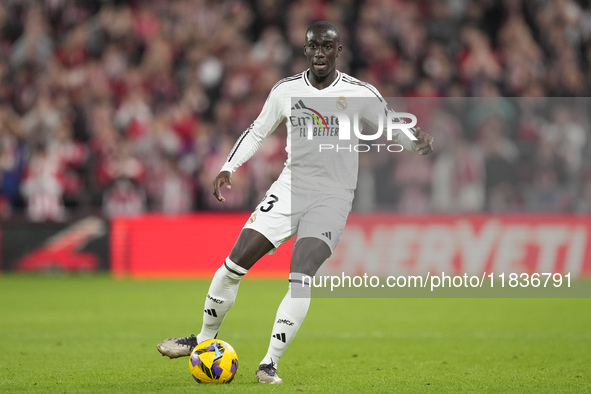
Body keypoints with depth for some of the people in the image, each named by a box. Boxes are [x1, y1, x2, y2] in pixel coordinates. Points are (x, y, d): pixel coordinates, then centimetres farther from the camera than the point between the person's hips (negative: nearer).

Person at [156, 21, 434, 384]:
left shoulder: (360, 94, -4)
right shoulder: (287, 90, 5)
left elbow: (396, 128, 1)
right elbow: (257, 132, 17)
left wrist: (418, 142, -22)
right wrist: (228, 169, 5)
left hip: (332, 198, -3)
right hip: (289, 188, 3)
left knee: (301, 279, -21)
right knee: (234, 266, -4)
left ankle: (270, 364, -14)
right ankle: (204, 341, 17)